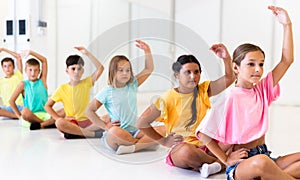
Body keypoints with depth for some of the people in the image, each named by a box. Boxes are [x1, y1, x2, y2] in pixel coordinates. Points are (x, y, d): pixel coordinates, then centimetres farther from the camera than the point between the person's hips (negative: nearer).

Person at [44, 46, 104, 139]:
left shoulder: (86, 83, 5)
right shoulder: (62, 89, 3)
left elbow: (100, 68, -6)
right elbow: (47, 106, 6)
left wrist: (87, 53, -8)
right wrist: (60, 119, -8)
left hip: (88, 121, 1)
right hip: (71, 122, -1)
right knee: (59, 123, -35)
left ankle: (75, 132, -25)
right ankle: (91, 133, -26)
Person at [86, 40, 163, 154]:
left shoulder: (132, 85, 10)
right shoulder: (107, 92, -1)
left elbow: (148, 69, 7)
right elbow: (89, 110, 2)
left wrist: (147, 52, -7)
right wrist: (105, 125, -5)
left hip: (133, 132, 4)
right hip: (112, 137, -3)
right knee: (115, 131, -41)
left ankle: (131, 147, -28)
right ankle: (145, 143, -19)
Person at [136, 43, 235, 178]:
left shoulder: (203, 90, 6)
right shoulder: (168, 99, -7)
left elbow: (229, 78, -3)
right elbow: (141, 123, -5)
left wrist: (226, 59, -19)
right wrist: (163, 141, -3)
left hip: (205, 144, 4)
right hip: (180, 145, -3)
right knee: (187, 152, -39)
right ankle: (219, 162, -11)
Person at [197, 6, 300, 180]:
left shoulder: (262, 90, 7)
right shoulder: (230, 98, -13)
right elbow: (202, 132, -14)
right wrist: (226, 159, -12)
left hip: (265, 157, 7)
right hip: (240, 163, -7)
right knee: (261, 162, -40)